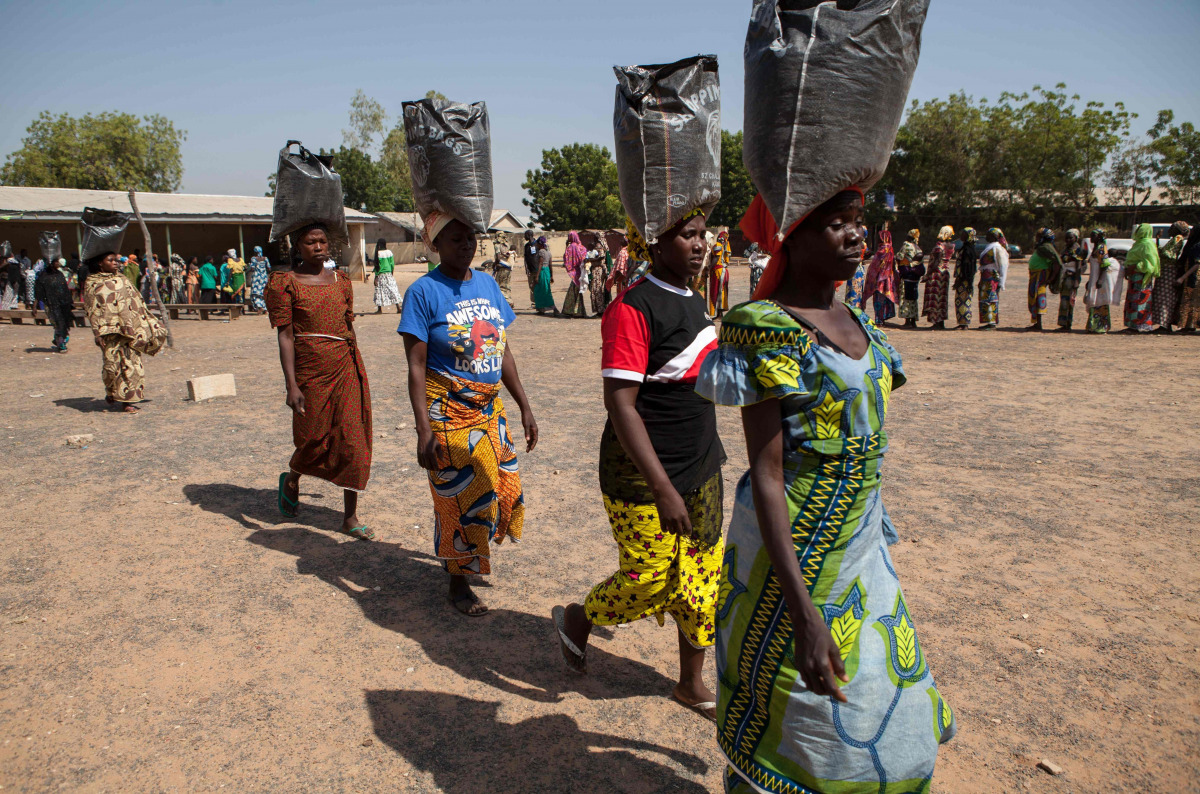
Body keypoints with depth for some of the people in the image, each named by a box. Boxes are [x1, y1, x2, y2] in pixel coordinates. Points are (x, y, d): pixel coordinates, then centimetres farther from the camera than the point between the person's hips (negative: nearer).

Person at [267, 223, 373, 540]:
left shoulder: (341, 281, 10)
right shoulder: (285, 283, -2)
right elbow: (285, 336, -8)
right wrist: (291, 386, -14)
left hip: (346, 368, 4)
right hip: (311, 371, -3)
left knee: (353, 440, 0)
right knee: (313, 439, 6)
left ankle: (350, 517, 10)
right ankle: (291, 480, 42)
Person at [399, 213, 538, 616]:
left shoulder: (487, 284, 8)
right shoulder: (424, 291, -10)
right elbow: (416, 366, -12)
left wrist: (524, 407, 10)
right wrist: (424, 429, -19)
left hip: (490, 407, 6)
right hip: (448, 411, -6)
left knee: (504, 489, 10)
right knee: (459, 498, 3)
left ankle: (461, 555, 38)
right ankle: (458, 582, 25)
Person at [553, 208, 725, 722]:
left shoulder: (695, 303, 9)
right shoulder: (633, 308, -18)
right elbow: (620, 404, -23)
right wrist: (663, 490, -26)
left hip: (702, 471, 8)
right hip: (644, 479, -8)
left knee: (704, 577, 14)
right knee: (648, 580, 5)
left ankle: (692, 684, 32)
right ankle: (576, 621, 34)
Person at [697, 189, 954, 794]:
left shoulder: (852, 320, 6)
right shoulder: (769, 329, -19)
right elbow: (766, 476, -23)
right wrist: (804, 613, -27)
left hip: (861, 543, 8)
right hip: (796, 551, -8)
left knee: (884, 711, 21)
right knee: (807, 724, 8)